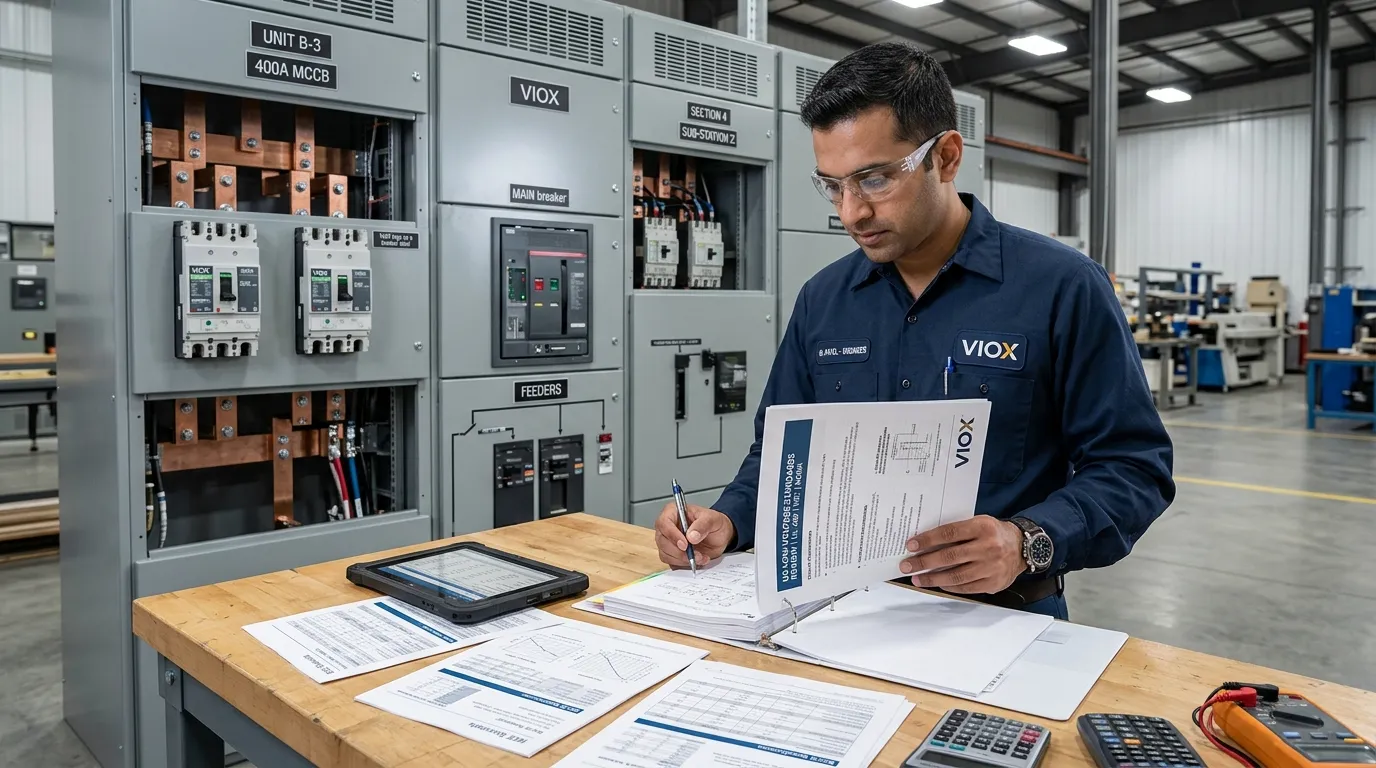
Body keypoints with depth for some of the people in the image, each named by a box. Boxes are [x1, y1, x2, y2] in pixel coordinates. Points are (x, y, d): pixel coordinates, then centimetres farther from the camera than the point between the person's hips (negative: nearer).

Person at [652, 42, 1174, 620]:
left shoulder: (1063, 288, -6)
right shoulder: (822, 300, 7)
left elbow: (1133, 465, -6)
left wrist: (1028, 543, -23)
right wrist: (728, 521, -6)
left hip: (1003, 617, -2)